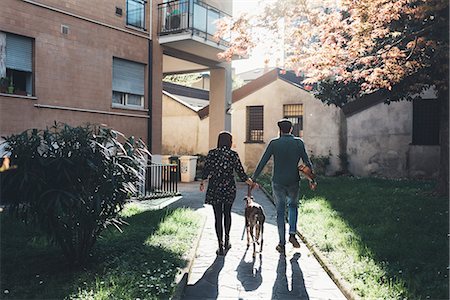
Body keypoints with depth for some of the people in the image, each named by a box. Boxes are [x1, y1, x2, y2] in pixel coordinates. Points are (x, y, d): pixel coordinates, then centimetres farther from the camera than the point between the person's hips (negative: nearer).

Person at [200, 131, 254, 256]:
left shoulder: (211, 153, -3)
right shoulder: (233, 155, -3)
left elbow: (205, 171, -3)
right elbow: (241, 173, -1)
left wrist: (202, 183, 15)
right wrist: (251, 182, 14)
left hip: (214, 188, -1)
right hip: (229, 188, 1)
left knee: (218, 216, 4)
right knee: (227, 213, 21)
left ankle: (220, 246, 2)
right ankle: (226, 240, 28)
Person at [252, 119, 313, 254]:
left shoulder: (274, 143, -4)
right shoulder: (299, 143, -2)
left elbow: (262, 162, -4)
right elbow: (307, 162, -1)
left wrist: (253, 178, 3)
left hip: (278, 182, -1)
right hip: (294, 182, 1)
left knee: (280, 212, 10)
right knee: (293, 205, 26)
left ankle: (282, 244, 12)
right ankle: (292, 233, 8)